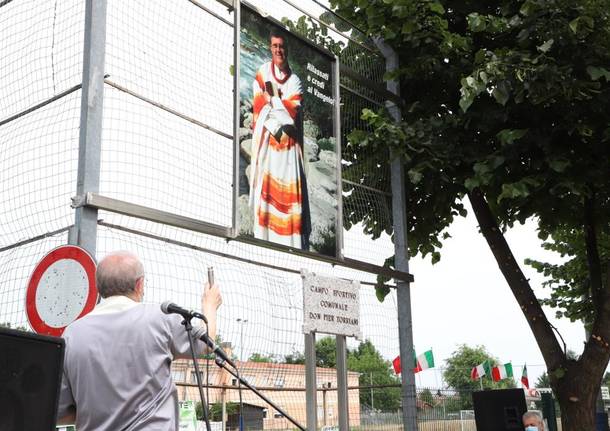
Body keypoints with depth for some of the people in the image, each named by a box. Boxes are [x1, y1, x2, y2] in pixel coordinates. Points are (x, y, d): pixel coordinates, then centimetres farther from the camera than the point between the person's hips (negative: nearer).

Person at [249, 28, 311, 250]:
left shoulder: (295, 82, 8)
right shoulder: (262, 73, 6)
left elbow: (293, 114, -6)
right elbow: (258, 108, -3)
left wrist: (272, 99, -6)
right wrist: (279, 126, -12)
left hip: (288, 148, 1)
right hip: (266, 143, -1)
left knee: (291, 194, -4)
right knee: (265, 189, -5)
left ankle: (294, 246, -2)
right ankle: (264, 239, 0)